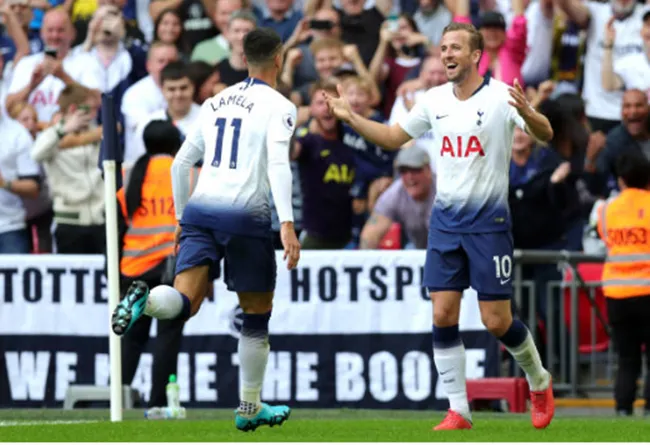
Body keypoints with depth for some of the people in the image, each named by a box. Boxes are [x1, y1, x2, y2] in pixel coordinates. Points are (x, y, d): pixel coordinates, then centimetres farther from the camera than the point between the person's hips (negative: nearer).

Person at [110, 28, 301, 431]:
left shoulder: (216, 103, 19)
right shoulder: (279, 107, 0)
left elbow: (181, 162, 21)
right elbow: (278, 164, -16)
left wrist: (182, 218, 32)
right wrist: (288, 225, -23)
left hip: (199, 210, 4)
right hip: (246, 216, -4)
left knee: (185, 303, -10)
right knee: (257, 317, 14)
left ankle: (146, 300, -45)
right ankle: (250, 408, 22)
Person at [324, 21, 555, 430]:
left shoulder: (500, 96, -12)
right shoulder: (435, 100, 5)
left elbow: (545, 135, -23)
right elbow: (394, 137, 18)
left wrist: (527, 114, -44)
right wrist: (351, 117, 7)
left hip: (488, 222, -5)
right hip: (445, 221, 5)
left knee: (497, 321, -3)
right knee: (443, 315, -2)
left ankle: (540, 382, 24)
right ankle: (458, 412, 4)